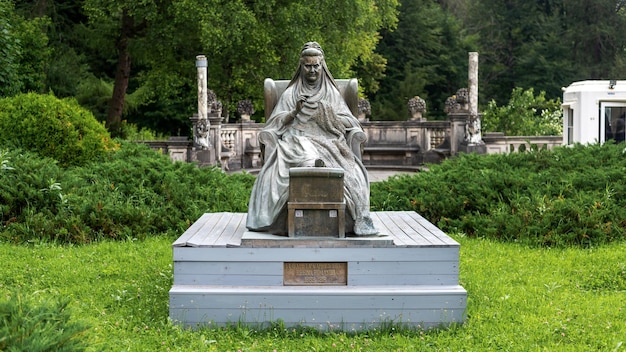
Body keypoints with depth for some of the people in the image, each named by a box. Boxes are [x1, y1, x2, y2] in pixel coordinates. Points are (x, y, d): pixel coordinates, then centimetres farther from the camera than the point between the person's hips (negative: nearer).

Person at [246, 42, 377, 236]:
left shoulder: (332, 93, 23)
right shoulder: (291, 93, 21)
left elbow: (349, 123, 17)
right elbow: (276, 123, 13)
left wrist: (329, 114, -1)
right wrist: (295, 112, -4)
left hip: (327, 142, 0)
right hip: (297, 141, 0)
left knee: (350, 169, -33)